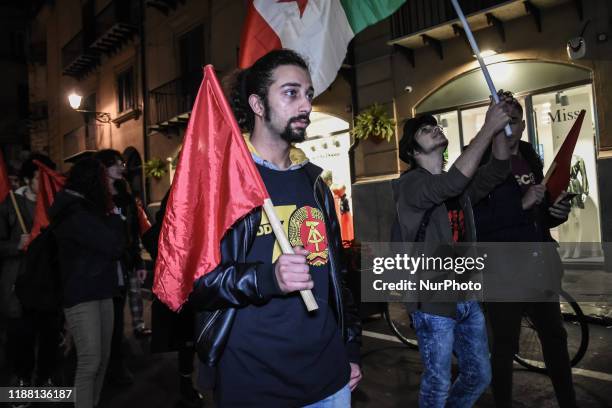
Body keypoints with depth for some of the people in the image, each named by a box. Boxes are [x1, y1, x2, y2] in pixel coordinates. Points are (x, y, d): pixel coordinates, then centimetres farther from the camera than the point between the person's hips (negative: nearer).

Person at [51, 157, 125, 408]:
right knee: (89, 362, -7)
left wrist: (110, 217, 1)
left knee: (102, 359, 11)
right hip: (81, 296, -9)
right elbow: (114, 247, -17)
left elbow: (106, 245, 12)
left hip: (101, 292, 9)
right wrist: (114, 216, -3)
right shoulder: (75, 215, -16)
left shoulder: (84, 211, 13)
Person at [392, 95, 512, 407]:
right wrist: (488, 128, -23)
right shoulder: (410, 184, -11)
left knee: (480, 376, 17)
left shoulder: (461, 185, 12)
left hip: (467, 297, 7)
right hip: (432, 301, -7)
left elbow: (498, 170, 0)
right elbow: (453, 183, -27)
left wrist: (499, 128, -14)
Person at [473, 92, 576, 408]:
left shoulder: (531, 160, 12)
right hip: (503, 270, -7)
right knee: (505, 345, 4)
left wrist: (558, 211, -1)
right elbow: (474, 220, -21)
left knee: (555, 337, 17)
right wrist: (521, 204, -25)